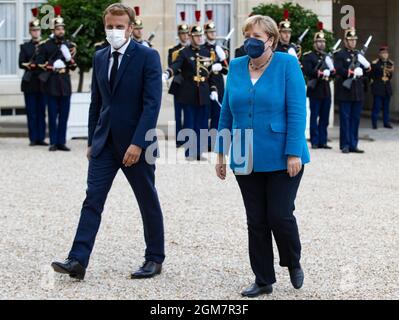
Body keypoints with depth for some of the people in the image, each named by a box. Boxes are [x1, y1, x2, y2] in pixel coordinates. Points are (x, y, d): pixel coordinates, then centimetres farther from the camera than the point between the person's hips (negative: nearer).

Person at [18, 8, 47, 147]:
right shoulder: (25, 47, 9)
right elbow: (21, 63, -1)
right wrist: (29, 65, -19)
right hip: (29, 83, -1)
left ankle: (41, 138, 7)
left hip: (42, 82, 1)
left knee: (41, 112, 3)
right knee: (31, 112, 1)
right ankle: (33, 138, 5)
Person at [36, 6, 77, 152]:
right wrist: (51, 67, -15)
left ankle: (62, 142, 9)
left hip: (65, 84, 3)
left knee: (64, 115, 3)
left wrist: (70, 59, -7)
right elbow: (39, 63, -2)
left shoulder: (69, 45, 11)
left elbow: (74, 67, 13)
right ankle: (53, 142, 6)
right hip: (51, 84, -3)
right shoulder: (45, 45, 0)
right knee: (53, 115, 0)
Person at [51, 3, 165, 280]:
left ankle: (155, 259, 21)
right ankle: (78, 261, -9)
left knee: (148, 203, 8)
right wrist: (91, 141, 14)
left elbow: (152, 104, -15)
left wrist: (138, 143, -22)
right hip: (104, 143, 5)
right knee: (92, 200, -4)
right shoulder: (100, 58, 9)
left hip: (136, 143, -5)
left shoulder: (148, 57, -9)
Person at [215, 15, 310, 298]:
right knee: (256, 221, 7)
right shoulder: (236, 67, 6)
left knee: (280, 216, -4)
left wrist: (294, 153, -16)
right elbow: (227, 113, 12)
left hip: (281, 158, -4)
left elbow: (297, 112, -11)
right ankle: (263, 280, 18)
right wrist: (221, 153, 9)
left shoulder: (287, 65, -6)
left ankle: (293, 263, 24)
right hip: (247, 160, 4)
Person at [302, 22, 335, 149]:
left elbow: (333, 72, 14)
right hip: (315, 91, -6)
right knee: (314, 117, -2)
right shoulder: (308, 56, -1)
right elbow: (307, 71, -14)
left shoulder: (328, 56, 19)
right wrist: (321, 73, -17)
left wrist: (331, 71, -8)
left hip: (326, 91, 6)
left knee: (324, 118, 7)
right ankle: (314, 142, 1)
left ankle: (323, 141, 11)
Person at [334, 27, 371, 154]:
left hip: (358, 93, 6)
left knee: (355, 119, 7)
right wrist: (352, 73, -22)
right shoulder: (339, 55, 0)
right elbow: (339, 70, -14)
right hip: (345, 93, -6)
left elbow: (365, 72, 17)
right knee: (345, 119, -2)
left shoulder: (359, 54, 18)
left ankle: (353, 145, 11)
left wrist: (367, 68, -4)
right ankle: (345, 145, 2)